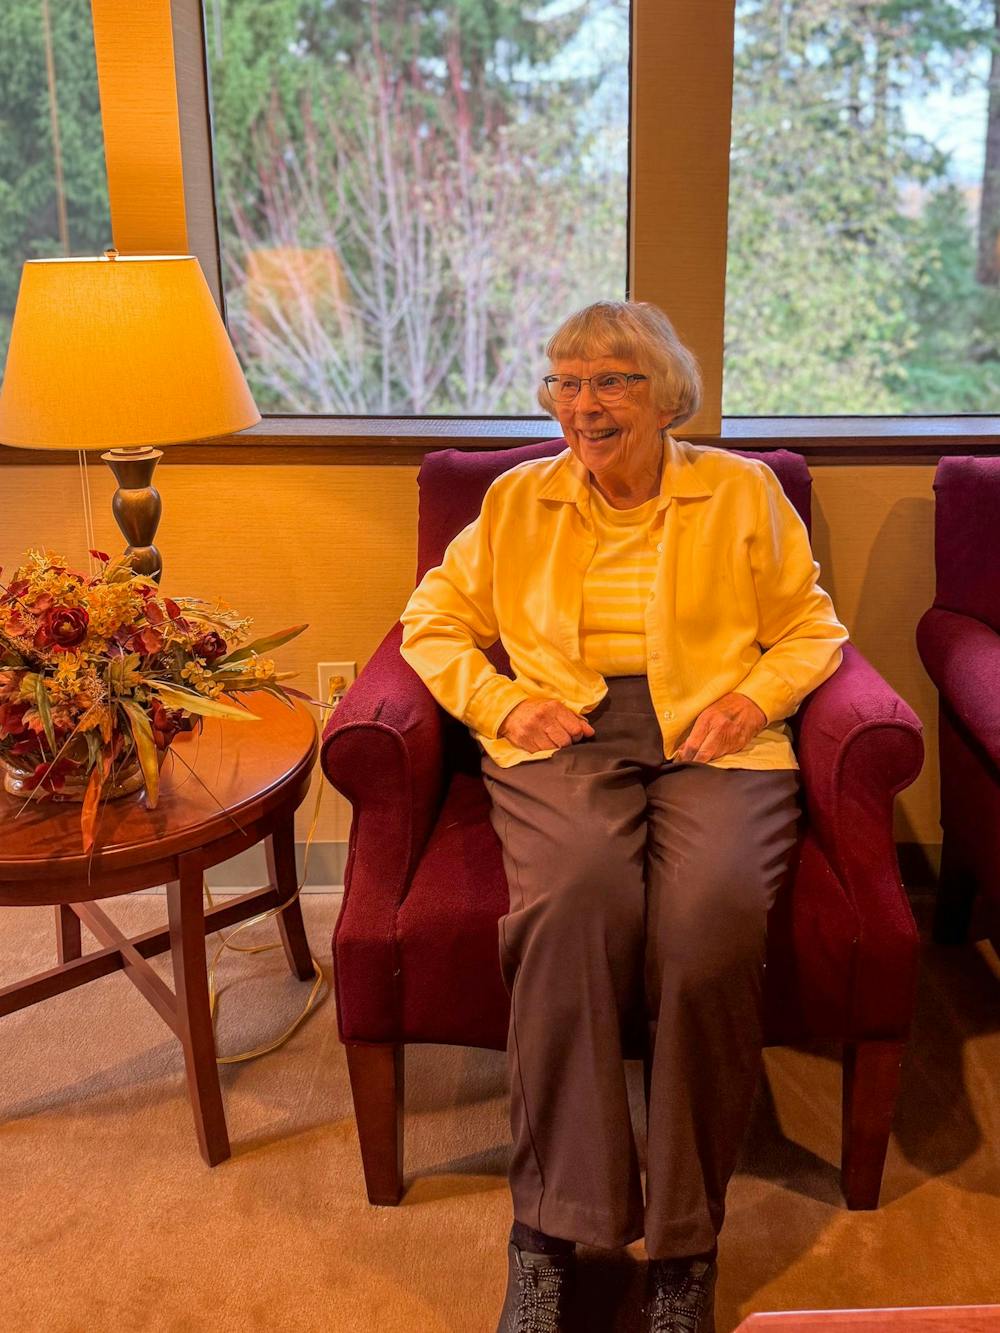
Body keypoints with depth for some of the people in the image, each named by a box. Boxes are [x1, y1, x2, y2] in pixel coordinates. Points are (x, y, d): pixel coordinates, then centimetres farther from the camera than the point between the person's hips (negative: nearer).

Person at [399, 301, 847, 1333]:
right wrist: (503, 703, -2)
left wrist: (755, 695, -6)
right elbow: (432, 623, 16)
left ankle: (684, 1245, -17)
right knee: (581, 891, -35)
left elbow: (811, 628, 15)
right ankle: (547, 1228, -22)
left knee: (713, 909, -34)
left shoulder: (743, 493, 15)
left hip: (714, 744, 0)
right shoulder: (517, 502, 18)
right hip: (563, 743, 1)